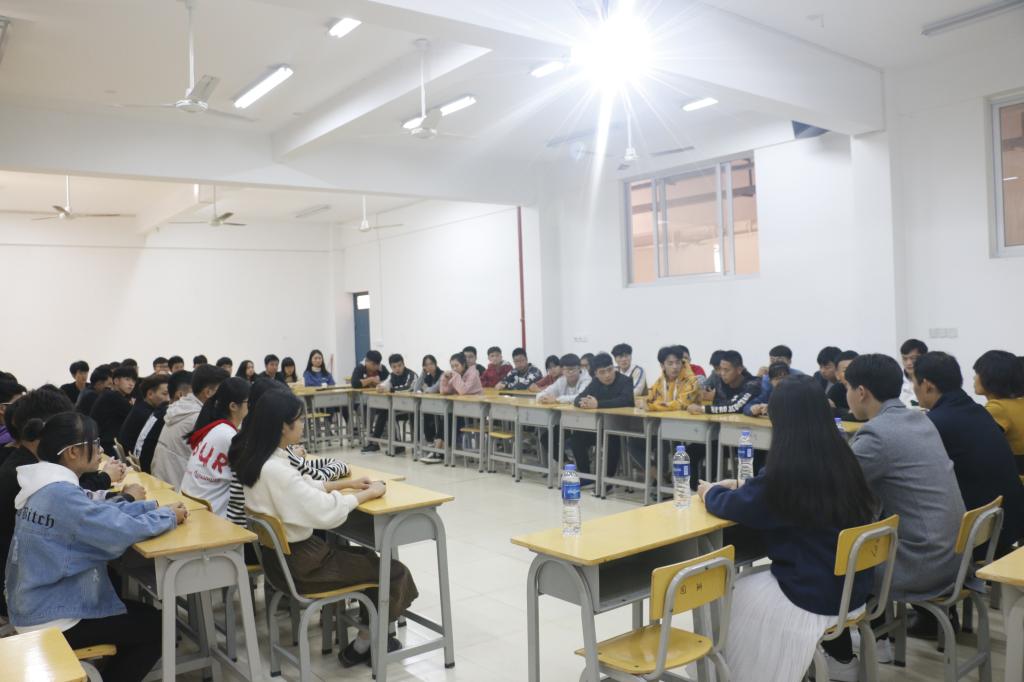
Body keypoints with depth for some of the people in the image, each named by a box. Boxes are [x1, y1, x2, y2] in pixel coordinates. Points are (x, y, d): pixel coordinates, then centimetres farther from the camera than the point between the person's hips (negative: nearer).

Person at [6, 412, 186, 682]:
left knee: (142, 614, 24)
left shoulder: (45, 487, 2)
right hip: (53, 622, -10)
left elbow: (101, 510, 8)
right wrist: (168, 516, -13)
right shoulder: (61, 495, -29)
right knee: (159, 627, 4)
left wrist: (155, 506, -1)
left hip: (36, 607, 10)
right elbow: (123, 531, -30)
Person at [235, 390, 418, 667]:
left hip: (278, 554, 10)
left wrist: (346, 484, 8)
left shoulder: (256, 461, 1)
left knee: (366, 556, 24)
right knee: (394, 572, 2)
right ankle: (362, 647, 17)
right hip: (299, 563, -10)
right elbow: (327, 512, -32)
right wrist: (367, 494, -16)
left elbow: (302, 490, 14)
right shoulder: (276, 470, -29)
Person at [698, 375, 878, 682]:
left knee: (732, 594, 14)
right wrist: (742, 484, 20)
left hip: (812, 598, -6)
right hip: (853, 591, 6)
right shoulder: (845, 461, -4)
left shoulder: (785, 473, -25)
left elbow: (730, 505, -8)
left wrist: (710, 490, 12)